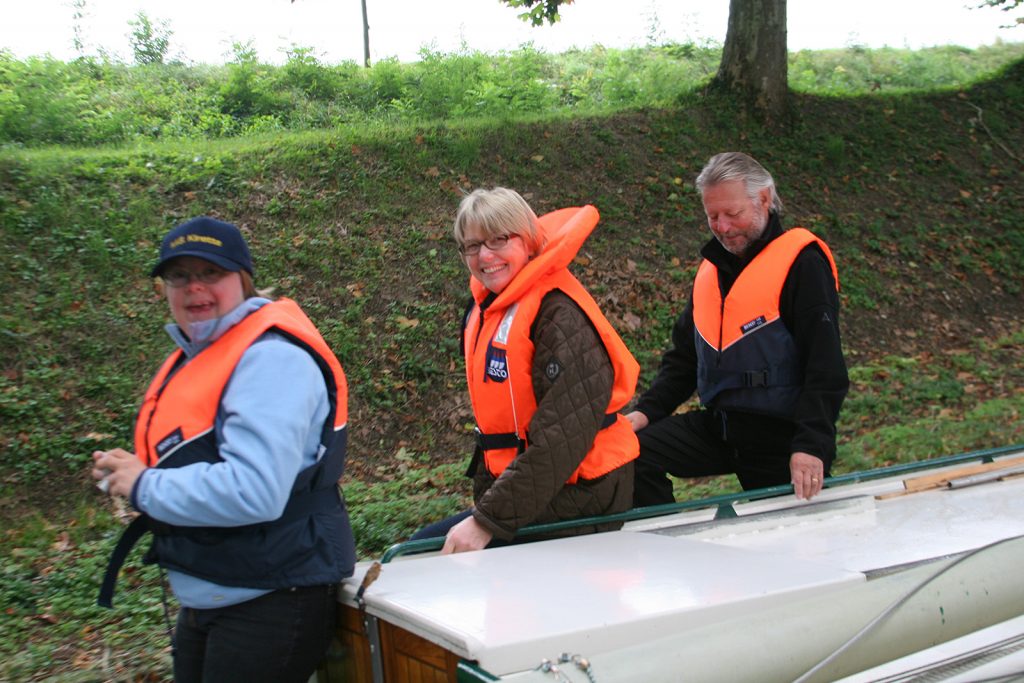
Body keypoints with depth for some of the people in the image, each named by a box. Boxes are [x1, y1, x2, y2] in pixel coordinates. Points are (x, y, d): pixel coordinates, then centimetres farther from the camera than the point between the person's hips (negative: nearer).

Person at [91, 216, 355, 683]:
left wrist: (145, 486, -18)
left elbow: (255, 491, -31)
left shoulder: (271, 358, -21)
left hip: (269, 604, -9)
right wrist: (126, 472, 1)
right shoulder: (194, 358, 10)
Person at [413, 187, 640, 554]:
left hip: (577, 496, -9)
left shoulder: (559, 311, -18)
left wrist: (487, 521, -24)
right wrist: (484, 497, 14)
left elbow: (563, 434, -24)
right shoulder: (484, 311, 11)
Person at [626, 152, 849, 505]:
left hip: (782, 436, -6)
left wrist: (811, 446, -25)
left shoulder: (802, 263, -10)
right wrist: (648, 410, 5)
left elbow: (825, 367, -17)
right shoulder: (712, 268, 13)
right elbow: (684, 354, 19)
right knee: (633, 451, -12)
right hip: (717, 426, 6)